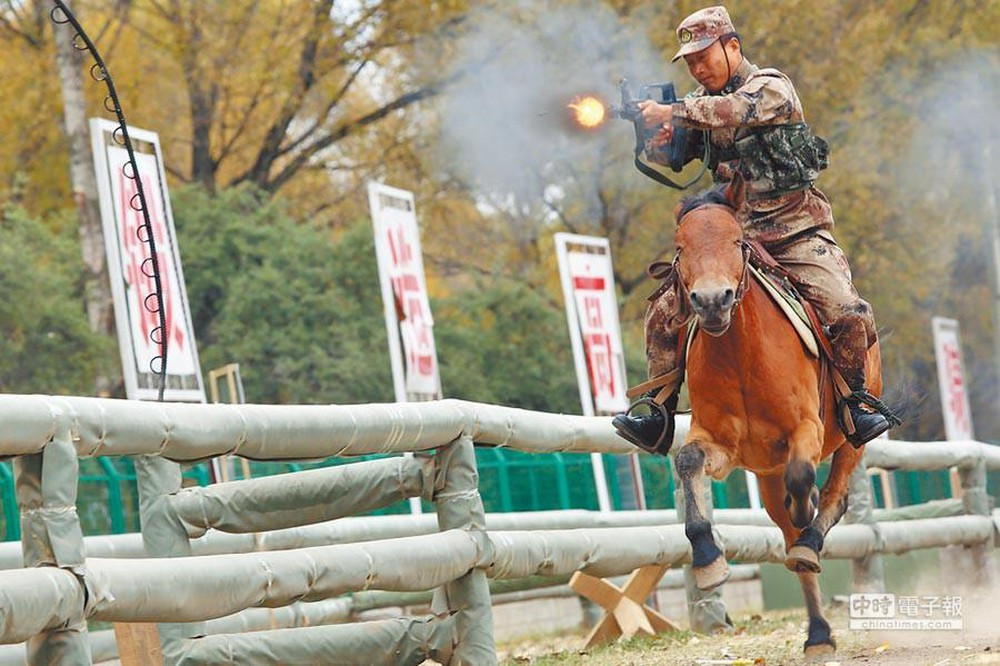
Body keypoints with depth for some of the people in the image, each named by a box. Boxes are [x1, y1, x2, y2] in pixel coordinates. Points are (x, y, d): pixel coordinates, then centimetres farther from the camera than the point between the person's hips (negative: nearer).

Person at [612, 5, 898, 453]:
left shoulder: (772, 88, -6)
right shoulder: (702, 103, 13)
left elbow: (735, 110, -28)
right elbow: (672, 155, 3)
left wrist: (672, 113, -31)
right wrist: (655, 138, -19)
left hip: (796, 233, -5)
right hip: (733, 239, 5)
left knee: (849, 314, -23)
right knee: (665, 312, -7)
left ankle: (856, 399, -2)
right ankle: (658, 418, 0)